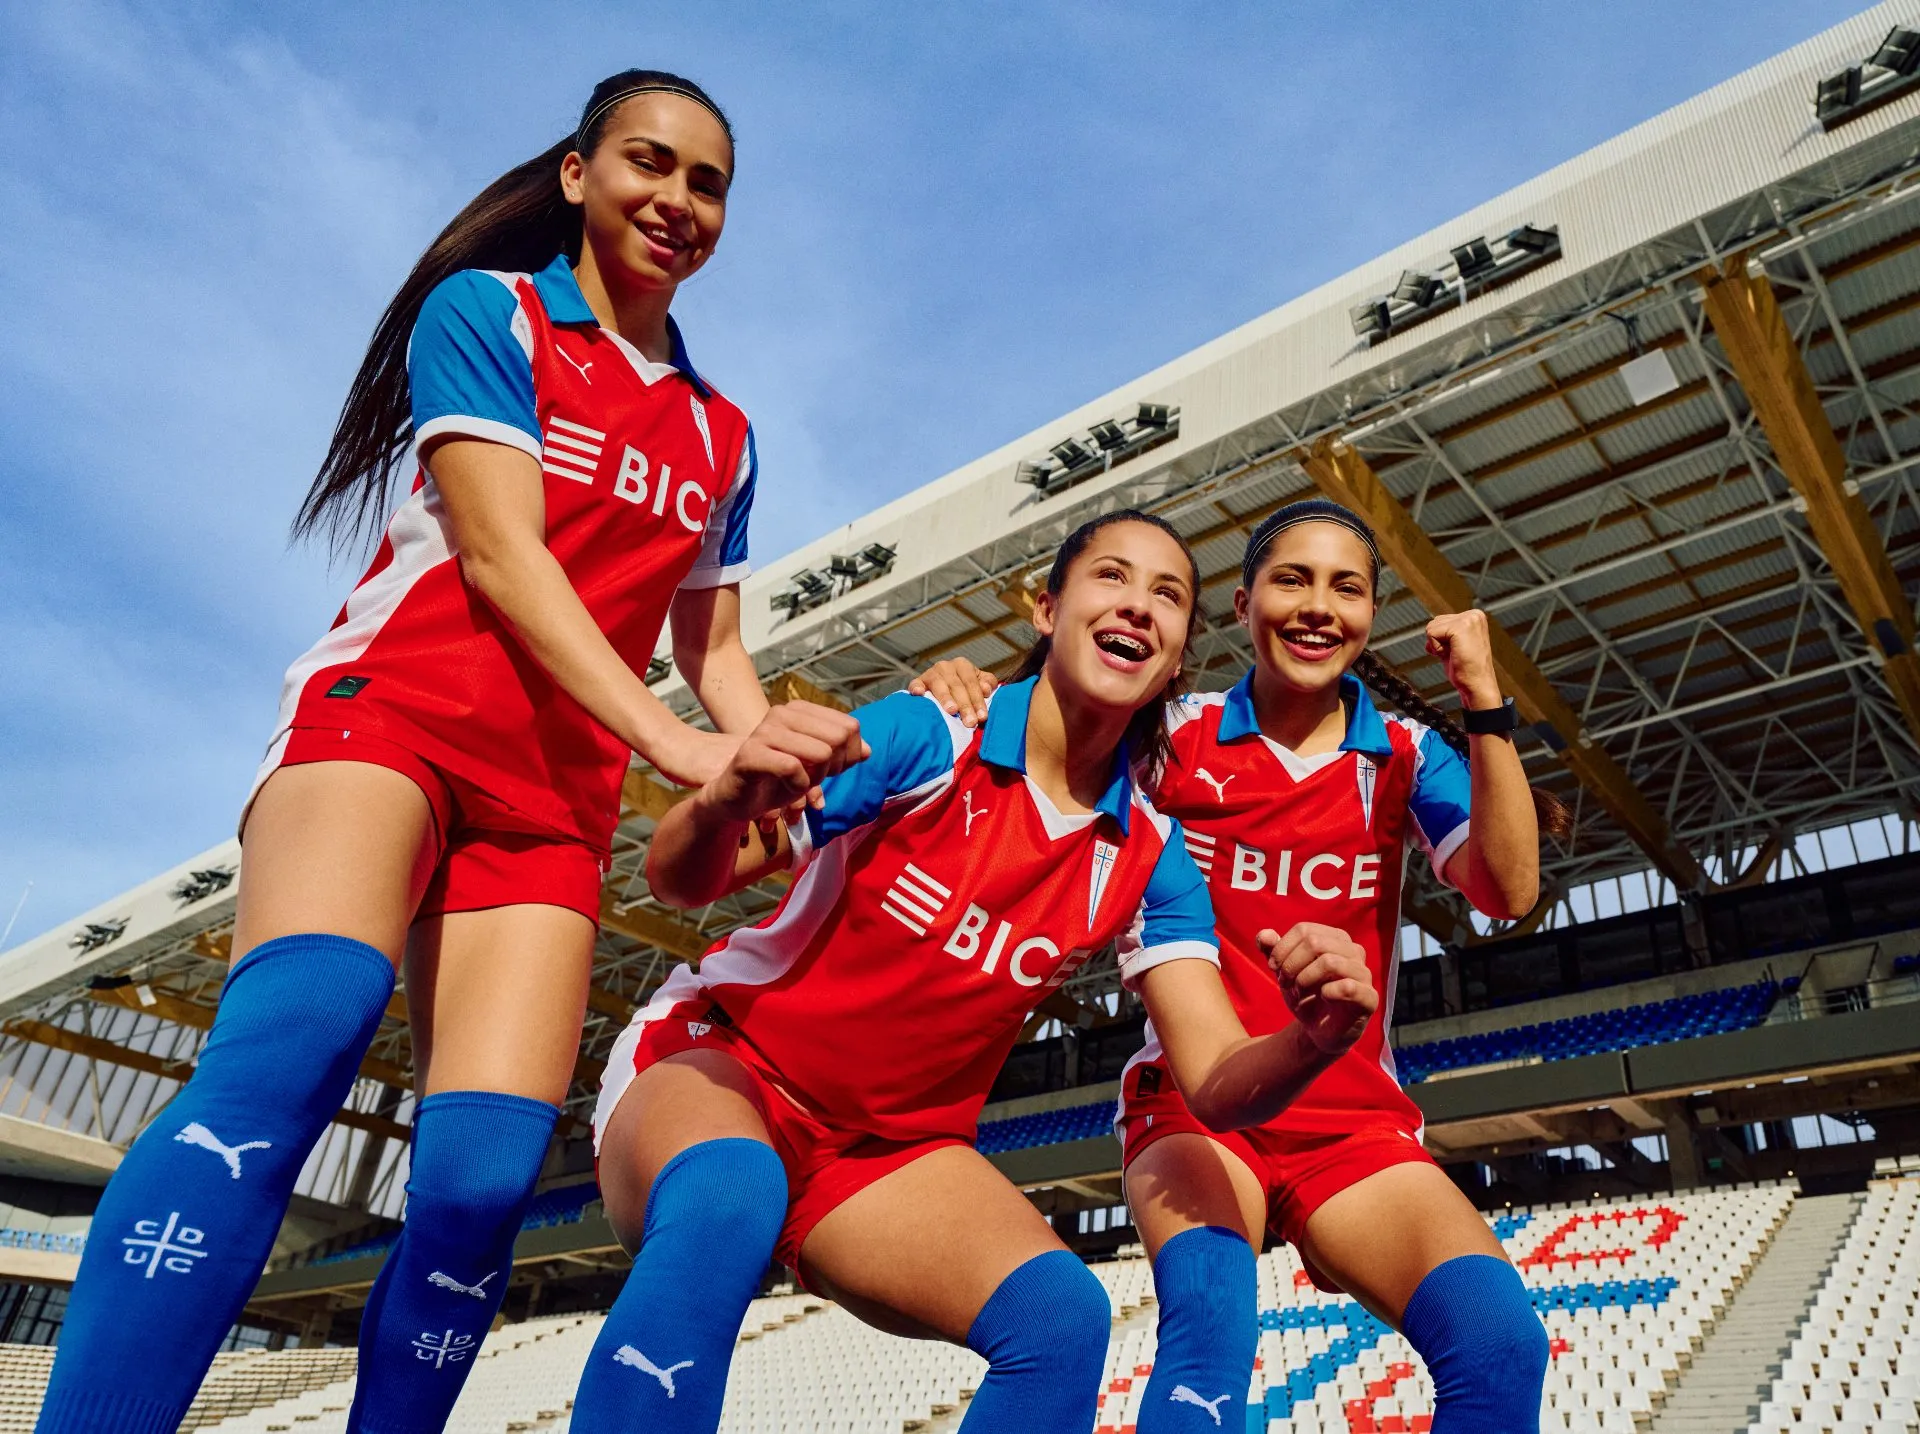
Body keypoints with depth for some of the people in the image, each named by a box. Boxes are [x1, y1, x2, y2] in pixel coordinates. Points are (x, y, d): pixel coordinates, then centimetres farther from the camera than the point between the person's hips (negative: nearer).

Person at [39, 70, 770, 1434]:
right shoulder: (485, 311, 5)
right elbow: (500, 553, -9)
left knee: (482, 1180, -11)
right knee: (301, 1029, -32)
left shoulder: (723, 438, 20)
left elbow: (715, 648, 18)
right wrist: (671, 739, -19)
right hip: (393, 706, -4)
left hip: (554, 797, 5)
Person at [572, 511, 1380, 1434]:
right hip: (719, 1055, -4)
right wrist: (728, 798, -44)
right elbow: (679, 883, -20)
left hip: (895, 1147, 4)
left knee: (1064, 1316, -21)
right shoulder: (922, 736, -17)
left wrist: (1311, 1041, -32)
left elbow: (1216, 1081, -9)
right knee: (723, 1203, -37)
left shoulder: (1149, 860, -4)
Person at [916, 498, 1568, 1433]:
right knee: (1209, 1315, -31)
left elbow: (1508, 890, -9)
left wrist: (1484, 700, -16)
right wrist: (973, 700, -20)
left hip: (1354, 1118, 3)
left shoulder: (1407, 752, 5)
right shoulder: (1178, 736, 1)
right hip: (1193, 1095, -2)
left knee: (1501, 1343, -21)